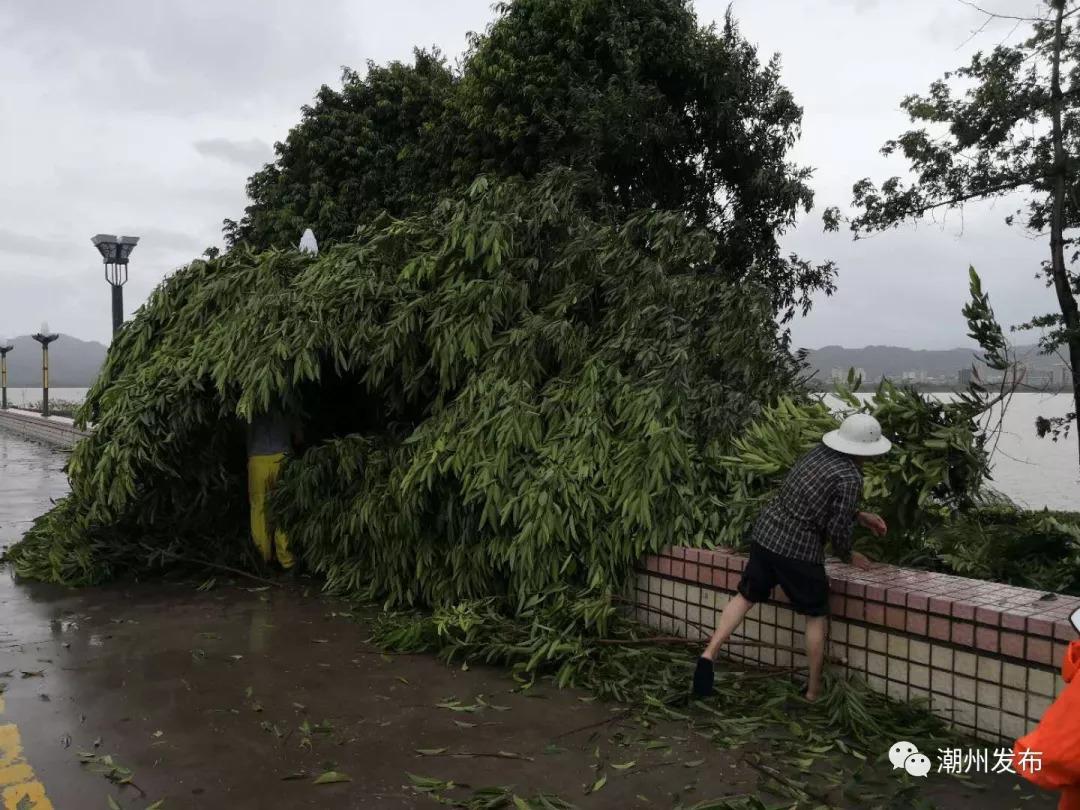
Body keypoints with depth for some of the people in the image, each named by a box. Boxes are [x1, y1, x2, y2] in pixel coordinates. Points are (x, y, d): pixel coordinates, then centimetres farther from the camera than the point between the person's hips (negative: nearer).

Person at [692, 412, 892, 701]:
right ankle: (813, 691, 23)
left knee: (745, 596, 15)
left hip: (765, 534, 6)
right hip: (799, 551, -6)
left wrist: (861, 516, 28)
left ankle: (709, 653, 1)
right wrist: (848, 556, 9)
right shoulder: (850, 478, -16)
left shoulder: (818, 452, 7)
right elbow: (838, 528, -11)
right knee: (816, 616, 13)